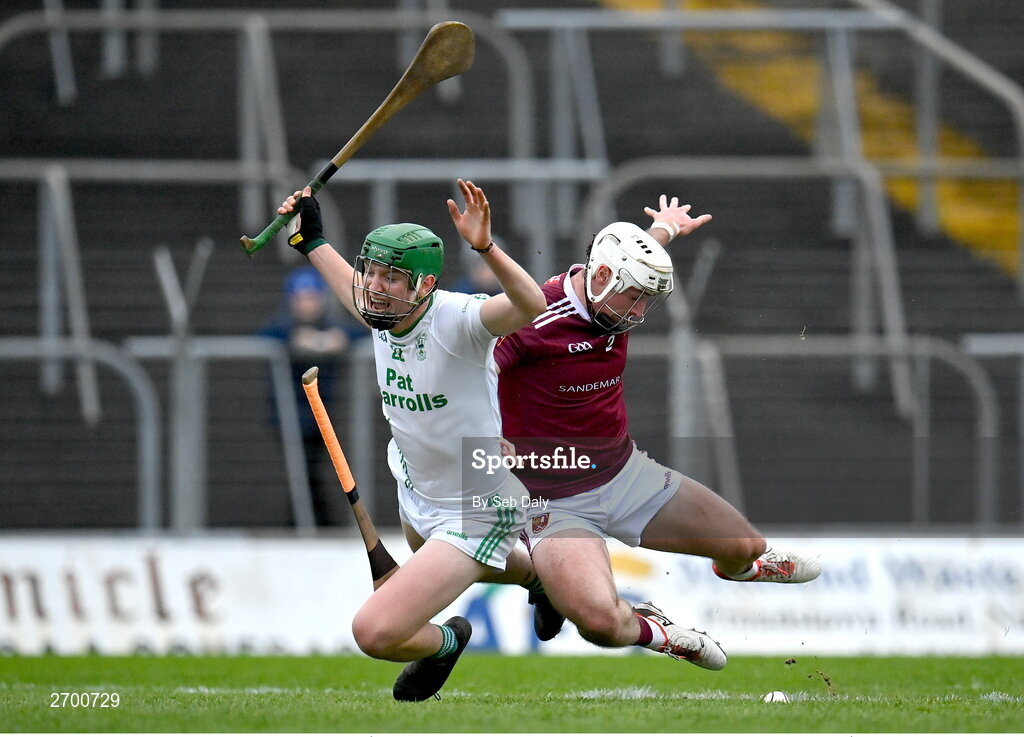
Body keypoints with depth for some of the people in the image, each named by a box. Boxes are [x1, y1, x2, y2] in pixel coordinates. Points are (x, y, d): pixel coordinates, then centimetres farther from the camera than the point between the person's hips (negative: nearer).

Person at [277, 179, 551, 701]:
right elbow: (355, 293, 19)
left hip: (475, 514, -9)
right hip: (417, 496, 9)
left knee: (375, 632, -19)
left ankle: (444, 643, 15)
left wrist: (485, 247, -64)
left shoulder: (455, 319, -31)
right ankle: (542, 575, 64)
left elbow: (530, 306, -51)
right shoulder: (386, 316, -8)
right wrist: (312, 241, 22)